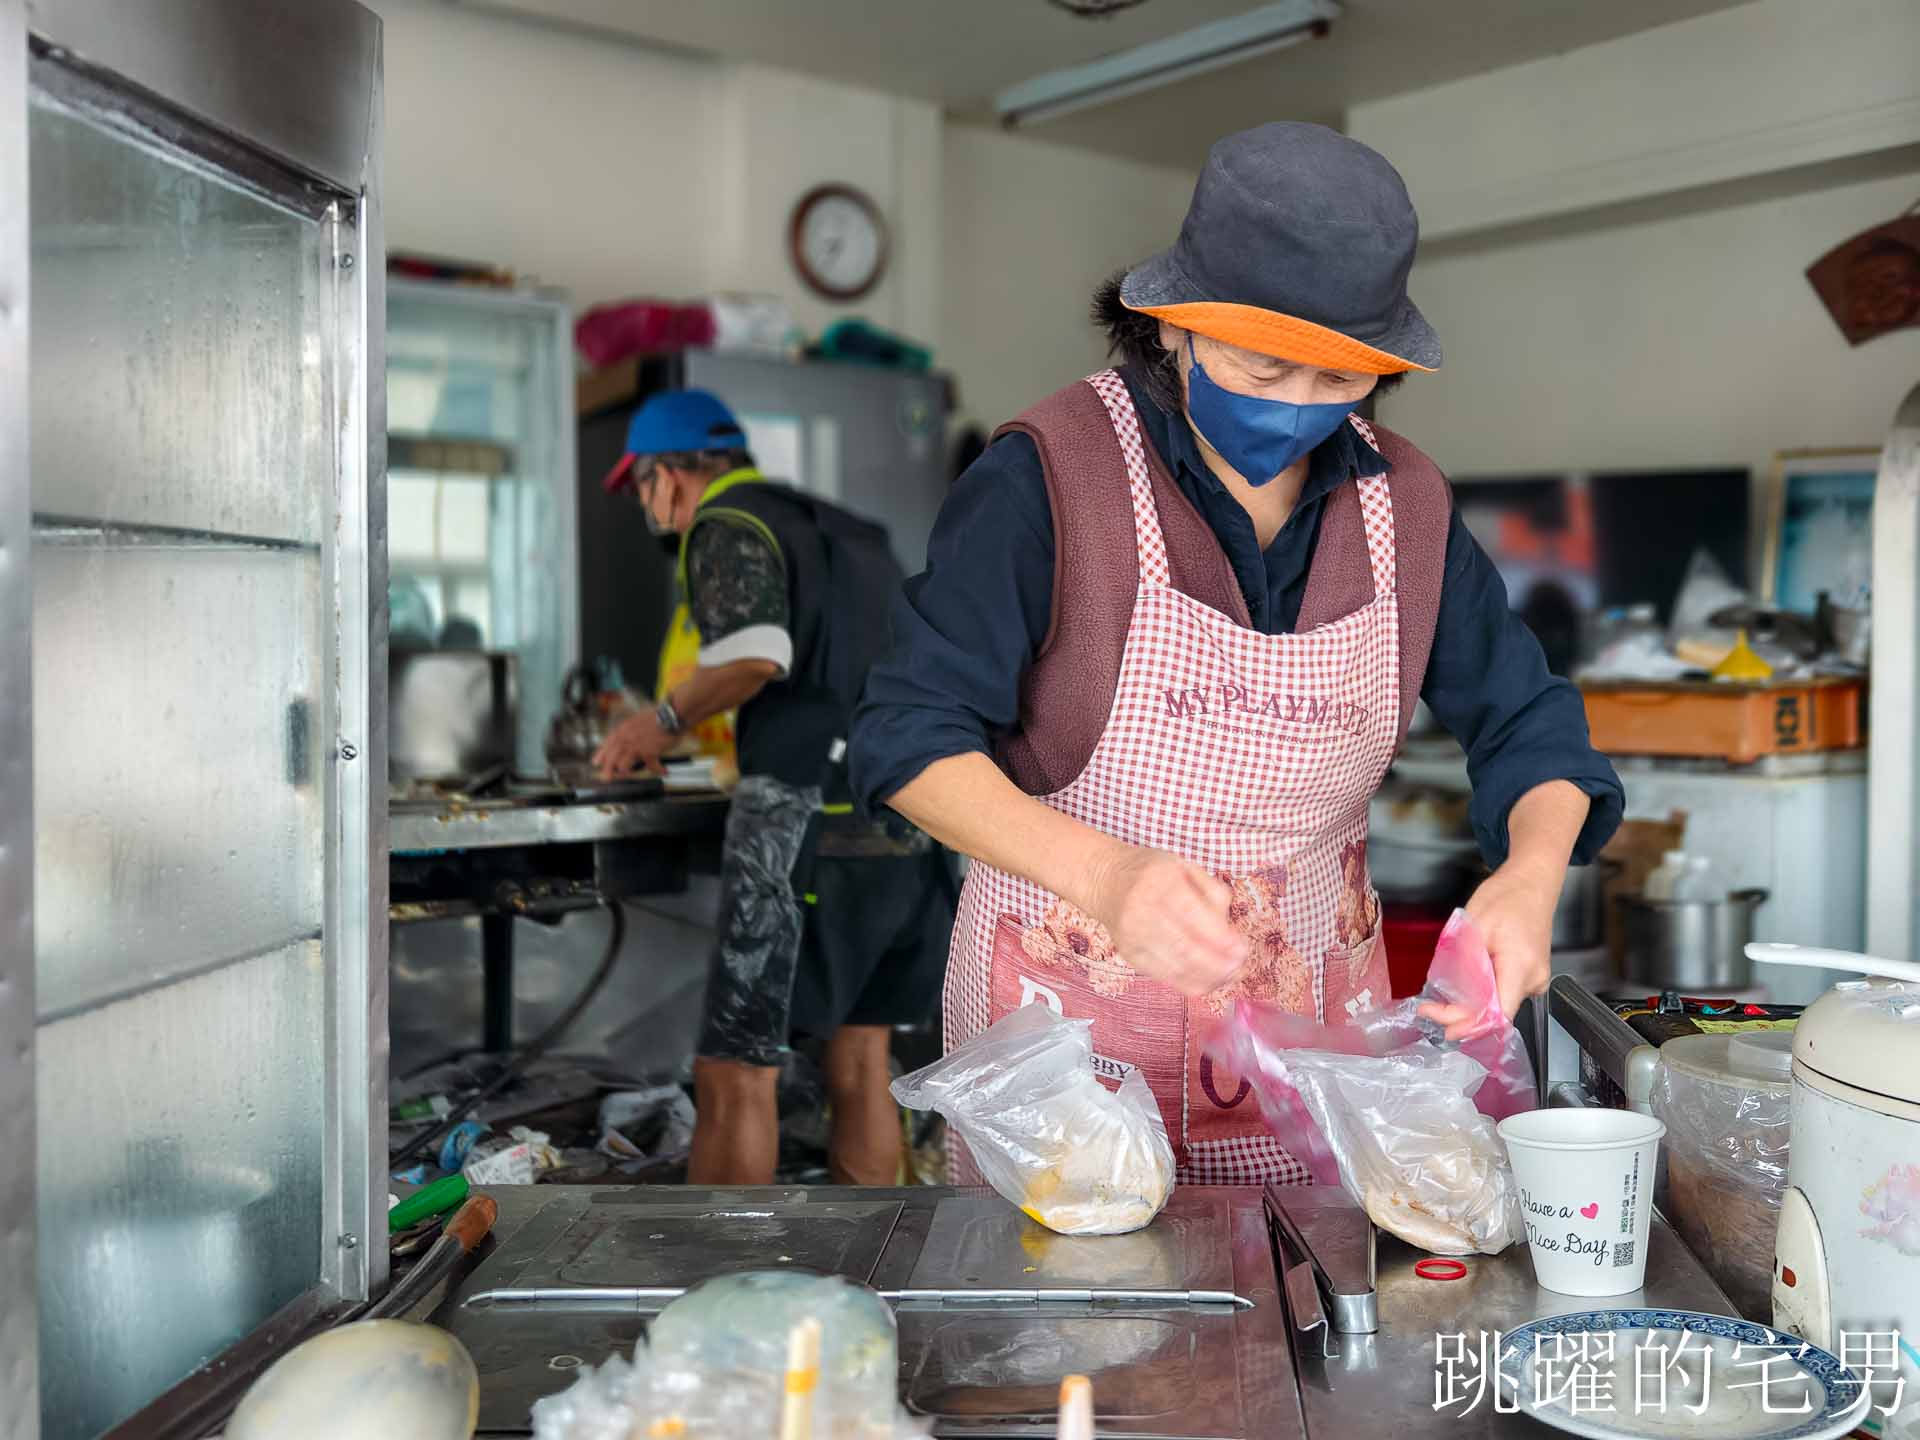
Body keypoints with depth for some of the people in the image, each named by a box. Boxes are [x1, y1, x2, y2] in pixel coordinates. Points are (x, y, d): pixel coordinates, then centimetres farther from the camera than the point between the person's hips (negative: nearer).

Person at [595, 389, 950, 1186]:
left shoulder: (727, 527, -3)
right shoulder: (847, 529, 22)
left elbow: (754, 655, -23)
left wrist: (666, 718, -6)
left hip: (812, 827, -8)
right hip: (908, 829, 8)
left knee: (734, 1075, 0)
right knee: (860, 1061, 15)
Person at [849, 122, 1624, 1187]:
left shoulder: (1405, 504, 1)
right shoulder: (1051, 475, -14)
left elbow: (1525, 724, 6)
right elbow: (912, 739, -17)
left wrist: (1531, 873, -17)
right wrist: (1100, 872, -34)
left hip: (1312, 1009, 4)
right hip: (1069, 1002, -4)